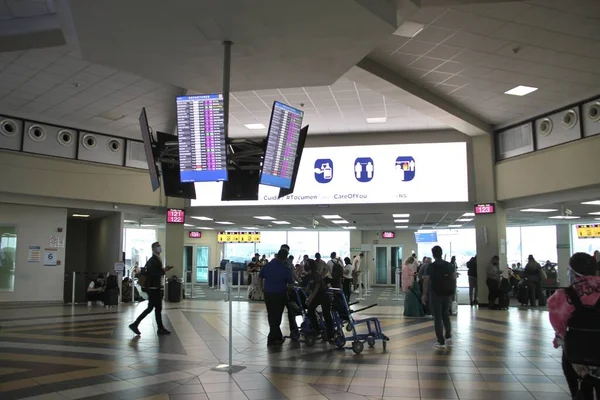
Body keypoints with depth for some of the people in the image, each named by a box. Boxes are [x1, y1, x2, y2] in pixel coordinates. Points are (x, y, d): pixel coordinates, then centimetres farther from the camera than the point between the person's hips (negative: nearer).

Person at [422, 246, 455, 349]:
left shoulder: (431, 266, -9)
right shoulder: (450, 265, 4)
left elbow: (426, 281, -9)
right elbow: (454, 280, 5)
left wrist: (424, 294, -1)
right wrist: (453, 292, 13)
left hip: (436, 294, -4)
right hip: (447, 294, 5)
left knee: (437, 318, 1)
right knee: (446, 315, 23)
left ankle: (441, 342, 2)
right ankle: (448, 337, 19)